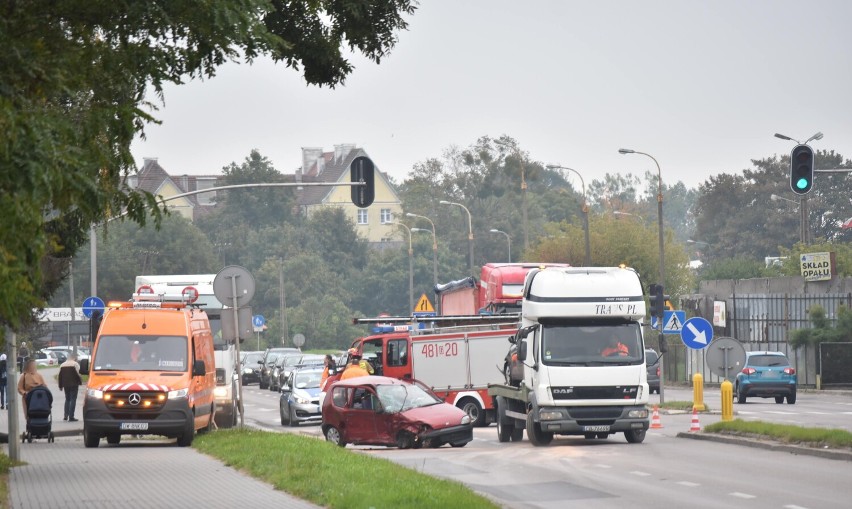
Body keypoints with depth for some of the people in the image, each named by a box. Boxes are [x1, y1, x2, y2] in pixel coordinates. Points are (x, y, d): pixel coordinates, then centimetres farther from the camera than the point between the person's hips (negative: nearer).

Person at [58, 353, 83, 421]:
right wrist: (80, 382, 1)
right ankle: (71, 417, -8)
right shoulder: (75, 364, -6)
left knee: (67, 399, 18)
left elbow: (60, 376, 11)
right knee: (73, 400, -2)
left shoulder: (62, 365, 12)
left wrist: (60, 386, 14)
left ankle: (66, 416, 12)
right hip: (74, 384, -5)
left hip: (65, 385, 5)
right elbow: (77, 374, -13)